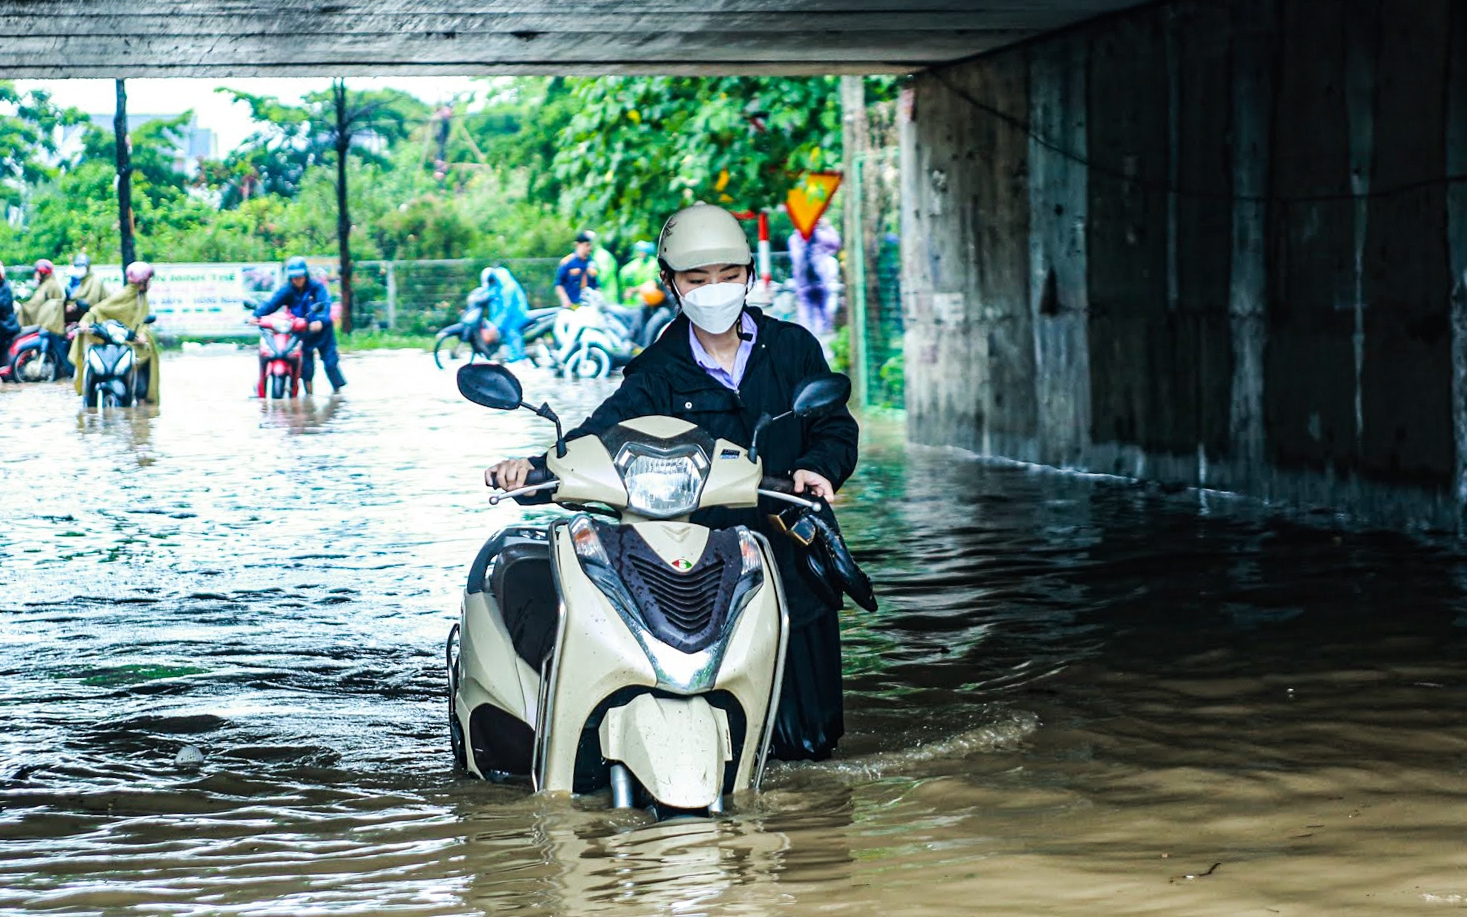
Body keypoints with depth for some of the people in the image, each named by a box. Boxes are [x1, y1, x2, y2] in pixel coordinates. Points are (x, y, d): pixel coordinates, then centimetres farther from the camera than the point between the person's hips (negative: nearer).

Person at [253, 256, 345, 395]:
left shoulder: (317, 287, -13)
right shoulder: (287, 290, -7)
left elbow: (325, 304, -28)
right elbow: (271, 303, -20)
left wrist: (320, 321, -47)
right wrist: (257, 315, -37)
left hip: (321, 330, -2)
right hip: (302, 333, 2)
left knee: (330, 362, -3)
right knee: (306, 365, 1)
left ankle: (338, 392, 11)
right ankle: (309, 394, 17)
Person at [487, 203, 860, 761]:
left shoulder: (793, 349, 8)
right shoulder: (660, 373, 4)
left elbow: (836, 428, 10)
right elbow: (602, 432, -10)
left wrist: (817, 466, -13)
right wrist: (537, 465, -29)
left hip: (795, 557, 2)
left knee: (808, 740, 6)